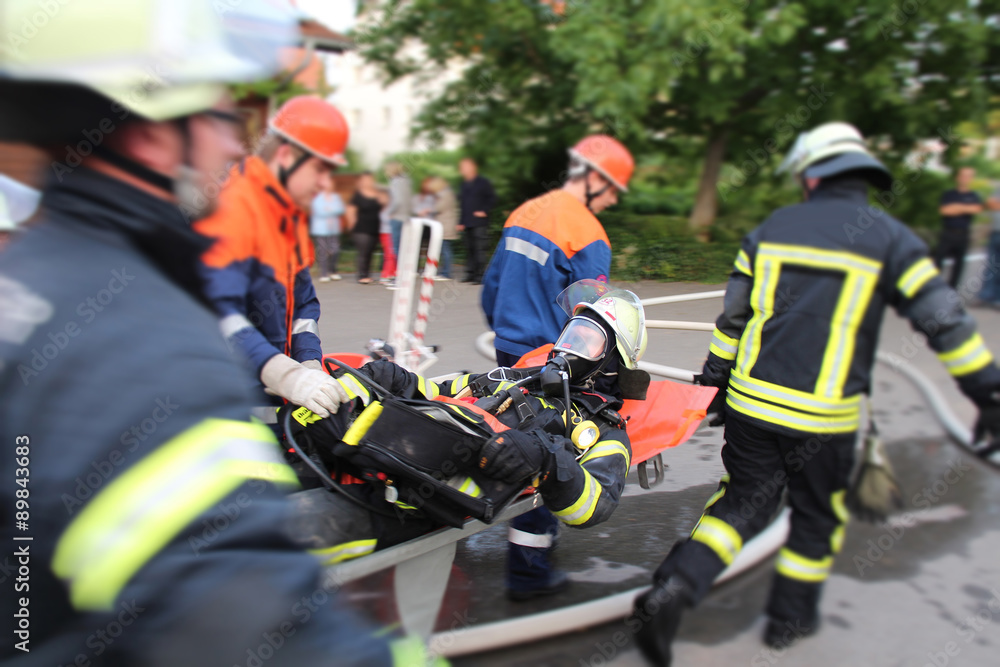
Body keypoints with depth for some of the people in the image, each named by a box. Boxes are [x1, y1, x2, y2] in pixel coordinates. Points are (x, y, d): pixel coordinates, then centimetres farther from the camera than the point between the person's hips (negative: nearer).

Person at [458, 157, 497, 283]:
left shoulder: (483, 182, -1)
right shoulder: (464, 184, 18)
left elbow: (492, 199, -2)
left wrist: (484, 211, -10)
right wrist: (461, 222, 17)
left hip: (479, 222, -7)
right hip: (467, 223, 7)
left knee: (479, 248, -11)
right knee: (469, 249, 7)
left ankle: (479, 275, -9)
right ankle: (470, 273, 13)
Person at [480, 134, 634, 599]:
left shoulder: (524, 213, 9)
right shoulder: (588, 236, -15)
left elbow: (491, 287, 15)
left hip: (509, 353, 8)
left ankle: (536, 532, 37)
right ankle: (528, 569, 10)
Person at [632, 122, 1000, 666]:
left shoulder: (772, 228, 6)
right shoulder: (890, 238, -2)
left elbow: (732, 315, 10)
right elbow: (945, 323, -4)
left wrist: (714, 378, 20)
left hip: (751, 403, 2)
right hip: (823, 419, -2)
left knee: (741, 501, 16)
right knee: (817, 516, 20)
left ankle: (672, 589, 0)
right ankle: (790, 617, 34)